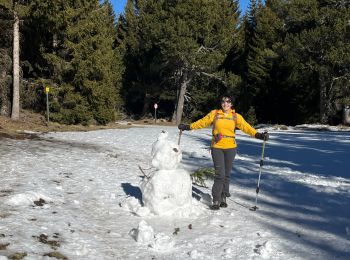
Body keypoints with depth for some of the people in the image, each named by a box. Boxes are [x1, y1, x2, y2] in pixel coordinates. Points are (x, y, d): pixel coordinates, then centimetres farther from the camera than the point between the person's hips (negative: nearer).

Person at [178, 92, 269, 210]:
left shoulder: (236, 116, 5)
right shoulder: (214, 113, 4)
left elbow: (246, 127, -4)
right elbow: (202, 122, 9)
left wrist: (258, 135, -16)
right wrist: (188, 127, 8)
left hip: (230, 148, 2)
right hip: (217, 147, -1)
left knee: (227, 174, 8)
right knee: (220, 174, -9)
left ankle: (223, 198, 23)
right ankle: (216, 200, 0)